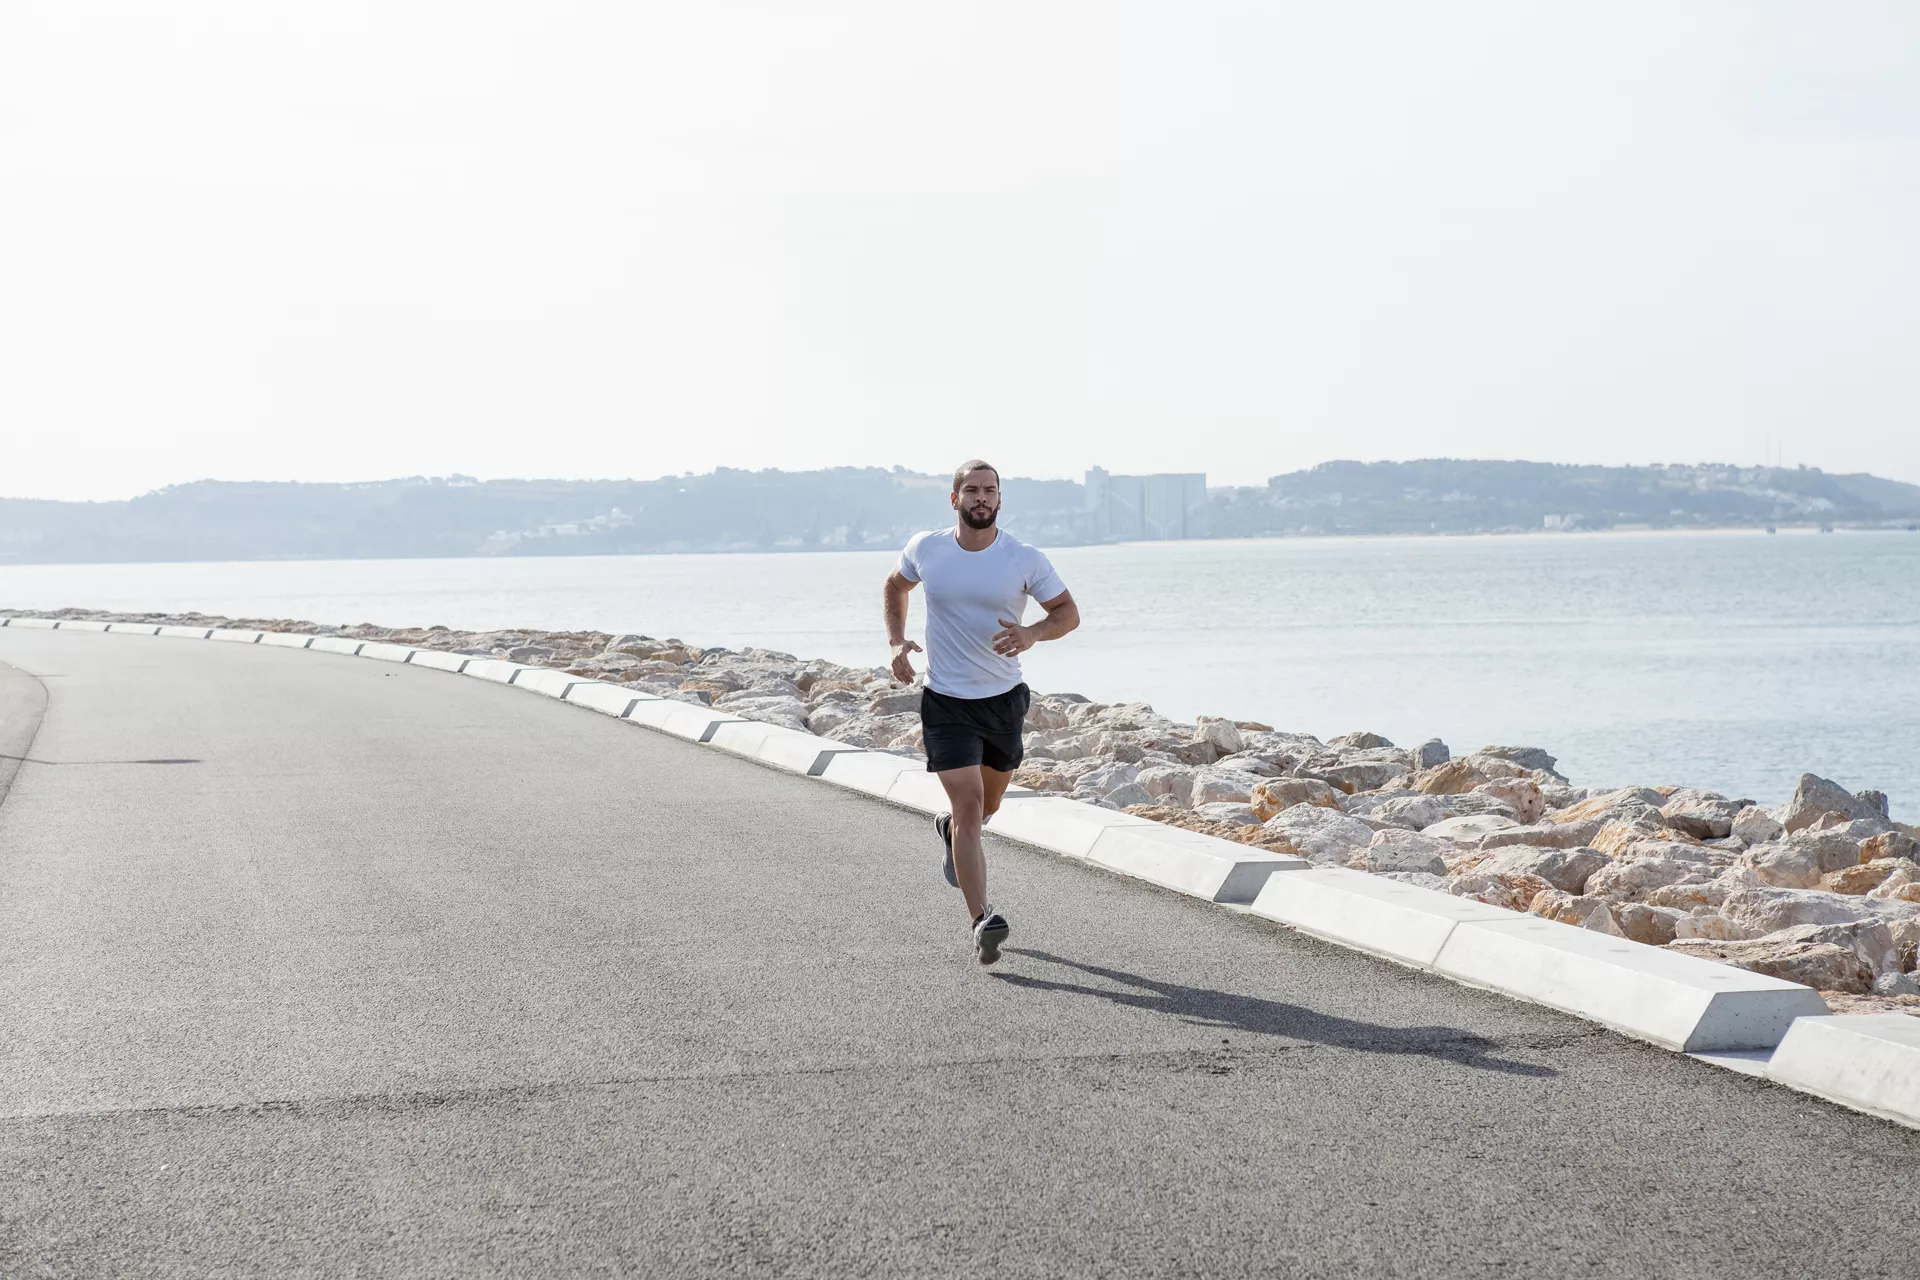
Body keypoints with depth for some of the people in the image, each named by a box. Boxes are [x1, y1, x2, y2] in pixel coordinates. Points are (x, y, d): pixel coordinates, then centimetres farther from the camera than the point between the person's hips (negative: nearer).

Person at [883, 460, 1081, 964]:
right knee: (968, 803, -15)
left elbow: (1068, 612, -1)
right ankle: (982, 921, -17)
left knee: (988, 803, 20)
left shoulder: (1025, 559, -10)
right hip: (946, 701, -2)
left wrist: (1032, 634, -22)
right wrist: (897, 641, 2)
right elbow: (896, 585, 17)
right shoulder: (925, 549, -5)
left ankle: (952, 829, 57)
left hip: (1004, 698, 2)